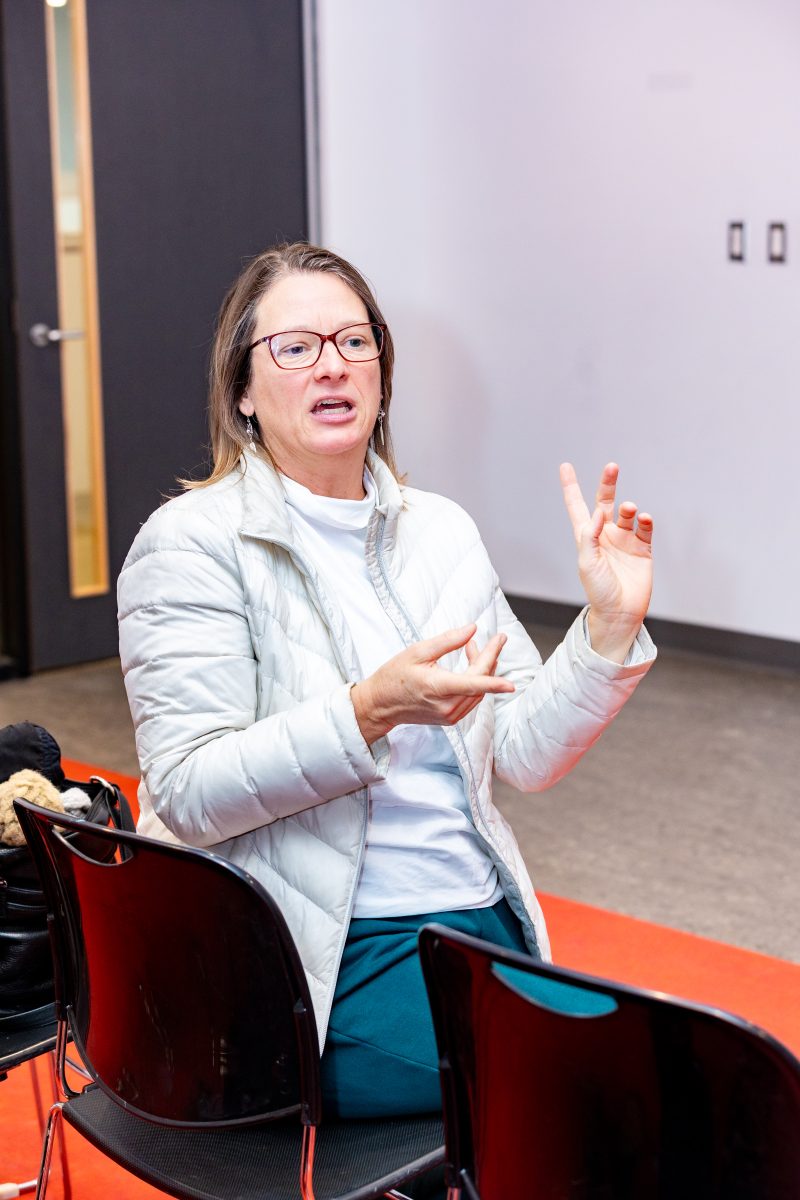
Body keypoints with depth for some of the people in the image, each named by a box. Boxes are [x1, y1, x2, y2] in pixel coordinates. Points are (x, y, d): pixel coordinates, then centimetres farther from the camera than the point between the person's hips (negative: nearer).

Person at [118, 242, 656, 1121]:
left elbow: (523, 756, 9)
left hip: (482, 918, 6)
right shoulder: (191, 542, -4)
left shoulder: (440, 530, 13)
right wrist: (369, 711, -27)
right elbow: (189, 794, -15)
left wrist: (609, 627, -6)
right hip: (328, 960, -6)